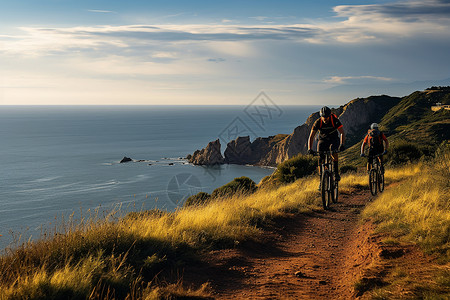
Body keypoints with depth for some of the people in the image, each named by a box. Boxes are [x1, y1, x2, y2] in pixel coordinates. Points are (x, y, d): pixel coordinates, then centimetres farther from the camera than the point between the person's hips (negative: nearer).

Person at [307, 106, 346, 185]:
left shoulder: (335, 121, -25)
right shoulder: (317, 122, -22)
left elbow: (342, 133, -28)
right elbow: (311, 136, -23)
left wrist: (342, 144, -44)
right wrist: (309, 149, -38)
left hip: (334, 139, -1)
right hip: (323, 140, 1)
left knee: (334, 151, -33)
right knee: (321, 159, -14)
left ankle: (336, 173, -22)